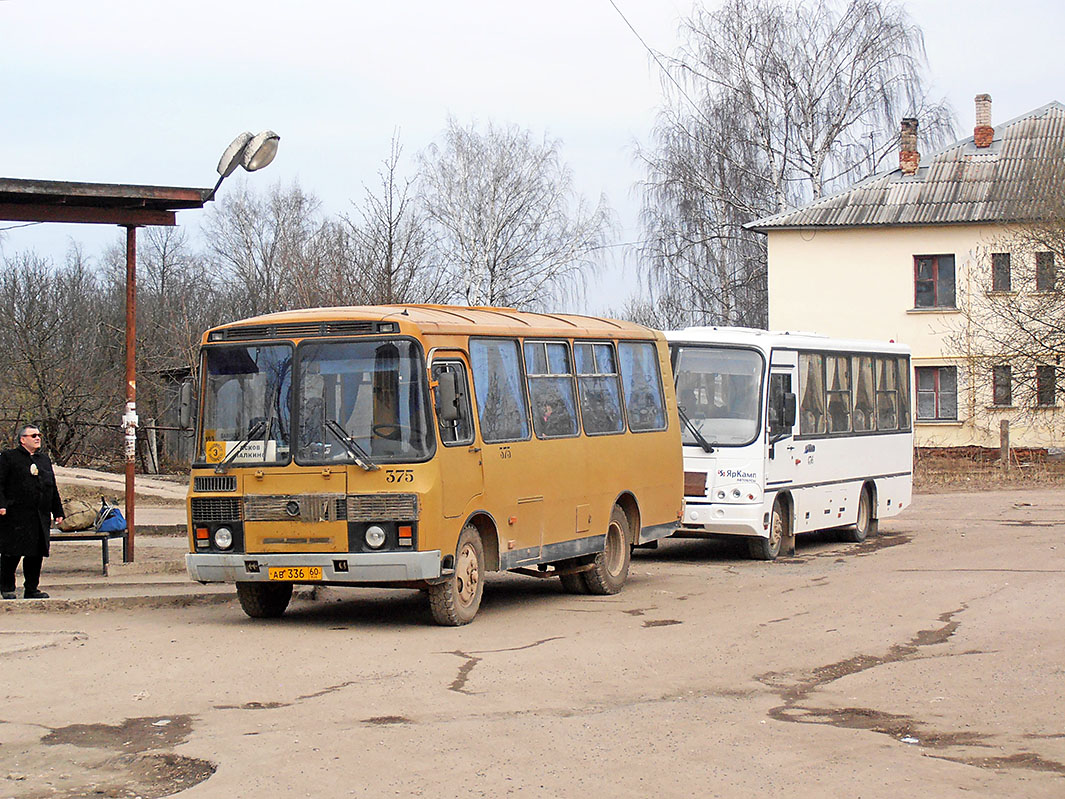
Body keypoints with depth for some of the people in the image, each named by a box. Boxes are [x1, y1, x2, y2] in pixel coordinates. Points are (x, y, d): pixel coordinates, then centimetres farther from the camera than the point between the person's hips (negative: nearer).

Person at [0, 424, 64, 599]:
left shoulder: (44, 459, 20)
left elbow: (53, 488, 23)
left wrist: (58, 511, 18)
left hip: (40, 517, 5)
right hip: (15, 516, -5)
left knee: (37, 554, 5)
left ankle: (32, 588, 15)